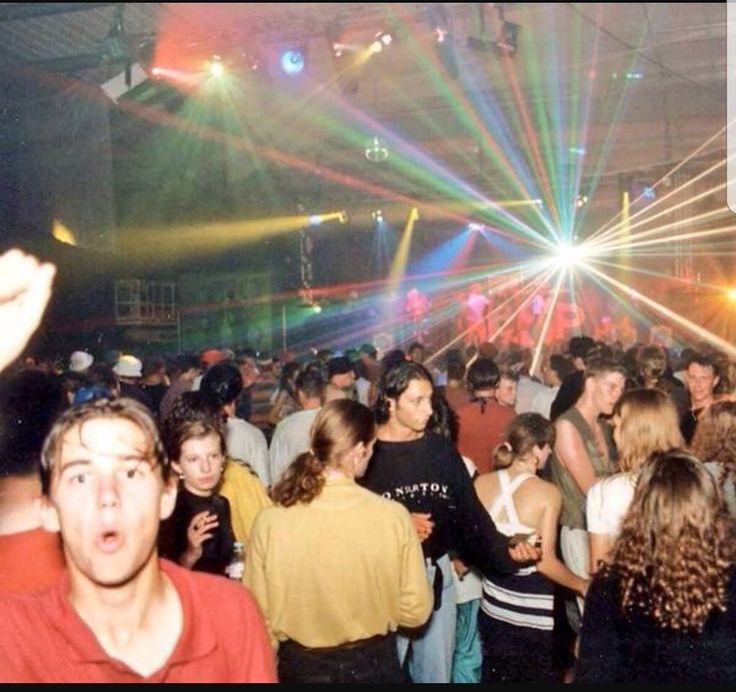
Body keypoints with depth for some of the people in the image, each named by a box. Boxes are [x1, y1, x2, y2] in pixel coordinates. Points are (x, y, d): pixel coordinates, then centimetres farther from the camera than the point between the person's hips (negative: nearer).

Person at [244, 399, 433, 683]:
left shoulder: (270, 522, -19)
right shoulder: (392, 516, -20)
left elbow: (258, 616, -8)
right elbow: (415, 611, -9)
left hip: (300, 666, 0)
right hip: (372, 664, 0)